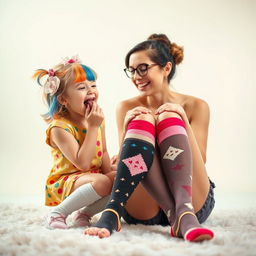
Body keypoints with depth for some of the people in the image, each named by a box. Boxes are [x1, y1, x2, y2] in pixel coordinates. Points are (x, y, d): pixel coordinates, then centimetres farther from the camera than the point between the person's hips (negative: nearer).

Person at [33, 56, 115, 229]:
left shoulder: (97, 119, 2)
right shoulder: (59, 127, -20)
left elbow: (103, 152, 11)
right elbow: (82, 164, -28)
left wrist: (110, 174, -6)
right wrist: (93, 127, -27)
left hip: (92, 177, 7)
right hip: (64, 183, -7)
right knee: (102, 182, -33)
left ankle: (85, 213, 1)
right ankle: (58, 213, -14)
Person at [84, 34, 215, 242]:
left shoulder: (196, 106, 6)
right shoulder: (127, 108, 8)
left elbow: (200, 162, -2)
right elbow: (122, 162, 3)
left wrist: (183, 120, -16)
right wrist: (128, 125, -15)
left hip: (194, 202, 0)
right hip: (142, 210, 0)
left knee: (168, 118, -20)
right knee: (142, 120, -22)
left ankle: (184, 213, -41)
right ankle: (112, 214, -42)